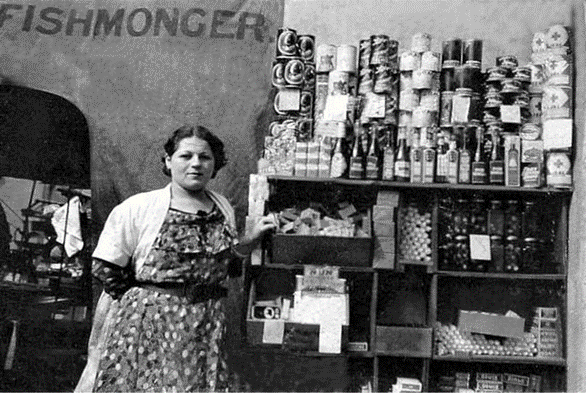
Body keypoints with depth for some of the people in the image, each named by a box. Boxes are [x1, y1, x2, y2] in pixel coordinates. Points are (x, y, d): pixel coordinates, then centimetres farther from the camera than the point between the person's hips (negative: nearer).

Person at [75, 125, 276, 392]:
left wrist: (252, 237, 7)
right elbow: (105, 268, -3)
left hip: (207, 327, 3)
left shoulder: (223, 208, 10)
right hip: (146, 324, -3)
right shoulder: (138, 207, -4)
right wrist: (144, 302, -2)